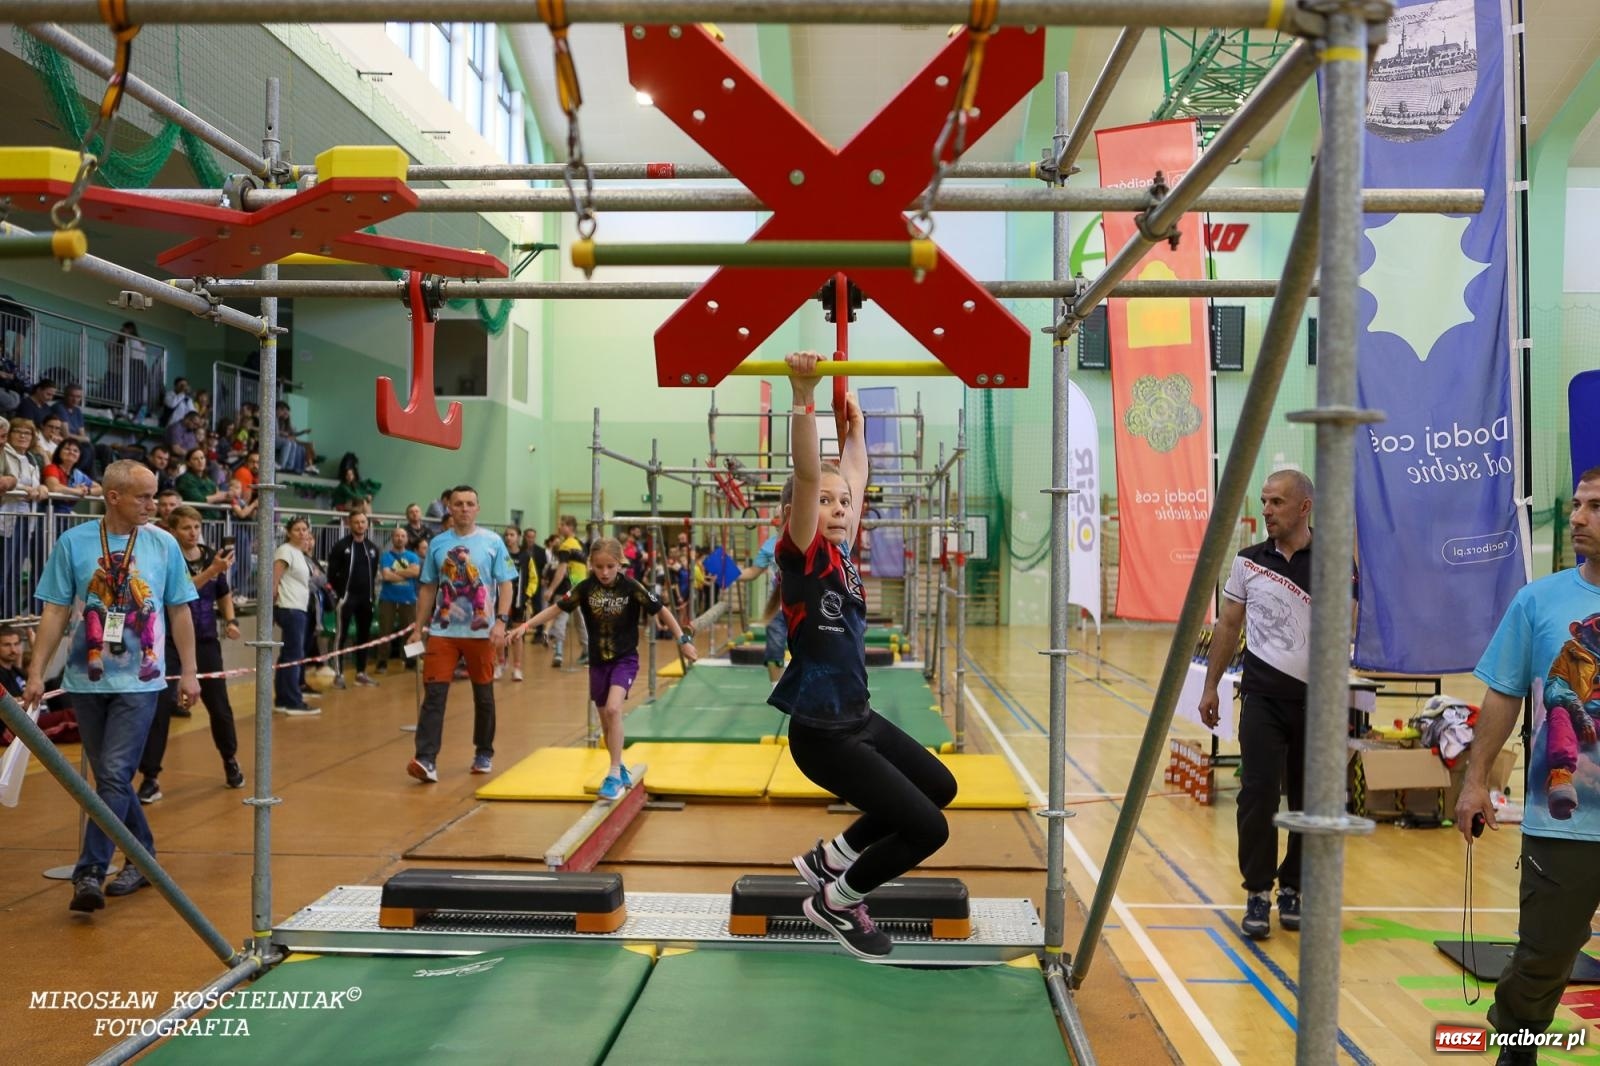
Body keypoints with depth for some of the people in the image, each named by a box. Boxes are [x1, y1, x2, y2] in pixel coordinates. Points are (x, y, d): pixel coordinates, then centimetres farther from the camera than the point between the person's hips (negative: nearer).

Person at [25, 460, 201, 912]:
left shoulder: (164, 544, 0)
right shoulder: (73, 542, -1)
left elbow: (179, 612, 6)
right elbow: (56, 611, 2)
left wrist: (189, 671, 4)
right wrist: (36, 672, -1)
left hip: (139, 681, -2)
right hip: (86, 680, 2)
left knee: (115, 776, -9)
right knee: (109, 777, 11)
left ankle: (90, 873, -4)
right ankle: (143, 856, 27)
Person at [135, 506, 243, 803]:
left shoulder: (211, 556, 4)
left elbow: (224, 594, 18)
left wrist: (231, 620, 3)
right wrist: (212, 570, -37)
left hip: (206, 641, 4)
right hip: (171, 642, -4)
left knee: (219, 706, 11)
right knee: (159, 707, -7)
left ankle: (230, 760, 34)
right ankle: (151, 777, 2)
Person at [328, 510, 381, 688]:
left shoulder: (372, 548, 12)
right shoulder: (341, 545, -5)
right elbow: (332, 572, -5)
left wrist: (372, 592, 9)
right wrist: (338, 592, -7)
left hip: (366, 598, 6)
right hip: (347, 596, -5)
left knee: (364, 635, 9)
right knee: (342, 635, -5)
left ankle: (361, 673, 17)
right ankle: (339, 674, -1)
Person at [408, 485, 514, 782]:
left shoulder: (493, 542, 0)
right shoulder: (438, 544, 6)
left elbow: (505, 585, -1)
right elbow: (427, 588, 11)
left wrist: (501, 621, -13)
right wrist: (419, 627, 7)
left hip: (481, 632, -1)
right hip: (442, 631, 1)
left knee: (483, 695, 10)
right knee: (434, 694, -8)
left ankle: (484, 754, 25)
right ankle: (426, 760, -11)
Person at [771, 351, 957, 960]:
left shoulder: (843, 553, 5)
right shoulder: (803, 556, -15)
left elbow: (854, 477, 18)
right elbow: (807, 475, -28)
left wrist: (854, 423, 19)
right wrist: (804, 395, -34)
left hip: (859, 718, 9)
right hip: (822, 733, -9)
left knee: (940, 789, 25)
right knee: (928, 829, -7)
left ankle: (829, 858, 30)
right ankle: (834, 901, 14)